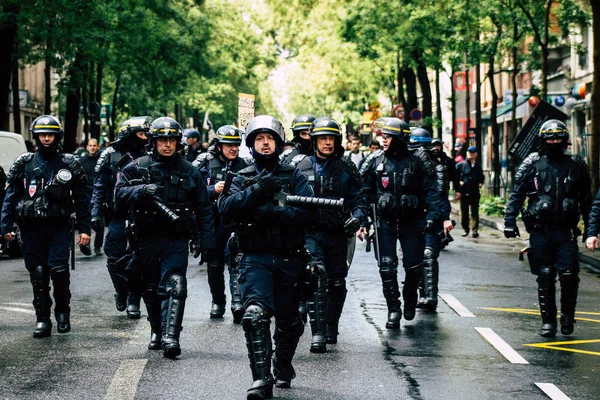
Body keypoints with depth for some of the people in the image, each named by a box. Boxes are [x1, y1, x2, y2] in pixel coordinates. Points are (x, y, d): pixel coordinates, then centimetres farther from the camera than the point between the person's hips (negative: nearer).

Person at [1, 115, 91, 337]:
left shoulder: (69, 164, 5)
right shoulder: (24, 164, 7)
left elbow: (81, 199, 6)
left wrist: (84, 229, 1)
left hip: (59, 227, -2)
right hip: (32, 228, 2)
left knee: (59, 269, -14)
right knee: (38, 274, 2)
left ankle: (63, 312, 6)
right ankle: (42, 319, 10)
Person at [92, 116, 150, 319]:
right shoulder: (110, 155, 2)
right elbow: (100, 186, 3)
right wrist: (96, 212, -5)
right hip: (118, 216, -1)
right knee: (115, 259, 0)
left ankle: (133, 301, 10)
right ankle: (121, 291, 25)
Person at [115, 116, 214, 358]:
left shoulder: (189, 172, 8)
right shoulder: (137, 168, 5)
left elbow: (204, 209, 10)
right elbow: (119, 194, -6)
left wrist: (205, 240, 2)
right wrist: (142, 190, -24)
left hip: (176, 241, -1)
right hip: (147, 241, 1)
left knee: (175, 287, -16)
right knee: (151, 290, 13)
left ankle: (170, 337, -22)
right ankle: (156, 331, 32)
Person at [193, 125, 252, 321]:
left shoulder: (245, 165, 4)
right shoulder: (205, 164, 1)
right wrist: (213, 190, -17)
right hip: (212, 222, 1)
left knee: (236, 261, -15)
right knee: (214, 266, 12)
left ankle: (238, 303, -20)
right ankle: (217, 303, 27)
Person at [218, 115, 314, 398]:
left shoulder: (293, 176, 5)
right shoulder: (242, 179, 8)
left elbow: (307, 210, -11)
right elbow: (225, 208, -10)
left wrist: (269, 212, -21)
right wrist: (256, 190, -22)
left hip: (289, 258, 1)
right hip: (255, 258, -1)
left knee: (288, 320, 13)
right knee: (255, 315, -21)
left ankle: (283, 368, 39)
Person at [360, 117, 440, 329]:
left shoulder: (418, 161, -5)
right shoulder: (375, 160, -1)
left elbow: (431, 190, -5)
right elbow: (365, 191, 2)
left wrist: (432, 215, -17)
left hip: (411, 221, -1)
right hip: (385, 222, 1)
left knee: (414, 265, 3)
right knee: (387, 267, -4)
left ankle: (409, 299, 30)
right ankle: (393, 310, 5)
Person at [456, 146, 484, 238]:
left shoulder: (478, 166, 13)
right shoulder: (461, 165, 1)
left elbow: (481, 177, 25)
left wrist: (480, 183, 7)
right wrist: (459, 182, -13)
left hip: (475, 193, 2)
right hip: (464, 193, -2)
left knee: (475, 212, 1)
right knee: (464, 212, 5)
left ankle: (475, 230, 4)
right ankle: (465, 229, 18)